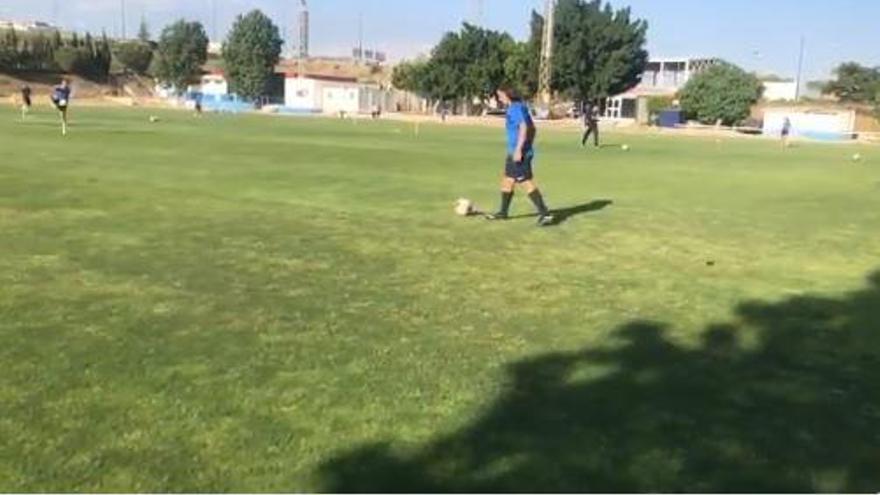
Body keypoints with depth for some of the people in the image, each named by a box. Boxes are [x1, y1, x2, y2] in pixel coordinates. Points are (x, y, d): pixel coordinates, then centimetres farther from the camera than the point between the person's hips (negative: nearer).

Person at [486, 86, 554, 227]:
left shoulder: (516, 108, -13)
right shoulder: (520, 107, 16)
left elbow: (524, 127, -25)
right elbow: (532, 128, 21)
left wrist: (518, 149, -27)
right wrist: (529, 146, 25)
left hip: (519, 153, -10)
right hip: (514, 153, 10)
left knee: (528, 183, -9)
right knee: (507, 181, 18)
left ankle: (545, 214, -9)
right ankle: (503, 212, 29)